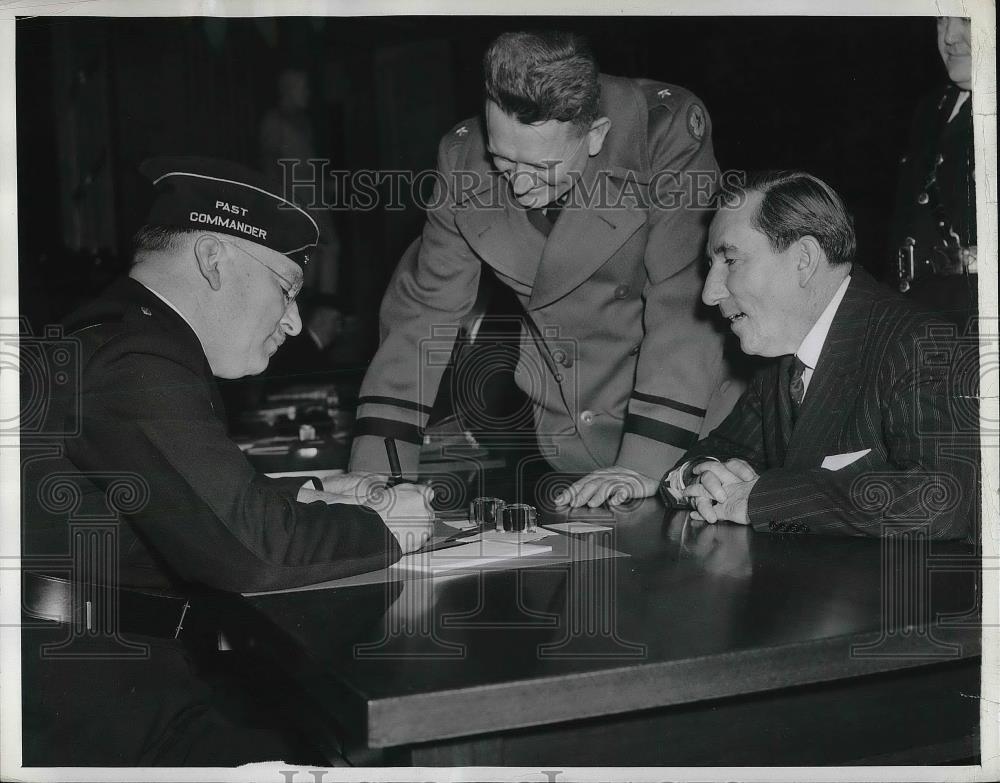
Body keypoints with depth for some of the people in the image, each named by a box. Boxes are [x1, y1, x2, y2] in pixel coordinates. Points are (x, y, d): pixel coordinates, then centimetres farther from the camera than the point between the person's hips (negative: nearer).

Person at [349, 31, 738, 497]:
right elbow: (426, 310, -4)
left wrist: (642, 466, -31)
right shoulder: (462, 159, -9)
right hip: (563, 450, 1)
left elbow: (683, 302, -23)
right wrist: (375, 470, -10)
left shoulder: (670, 131, -20)